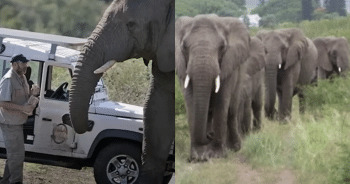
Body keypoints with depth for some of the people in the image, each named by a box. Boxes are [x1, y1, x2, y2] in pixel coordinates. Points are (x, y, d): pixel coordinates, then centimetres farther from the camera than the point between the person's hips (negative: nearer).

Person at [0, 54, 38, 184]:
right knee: (17, 154, -9)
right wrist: (22, 108, -27)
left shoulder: (22, 78, 10)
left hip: (18, 122, 10)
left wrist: (32, 93, 2)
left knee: (14, 154, 17)